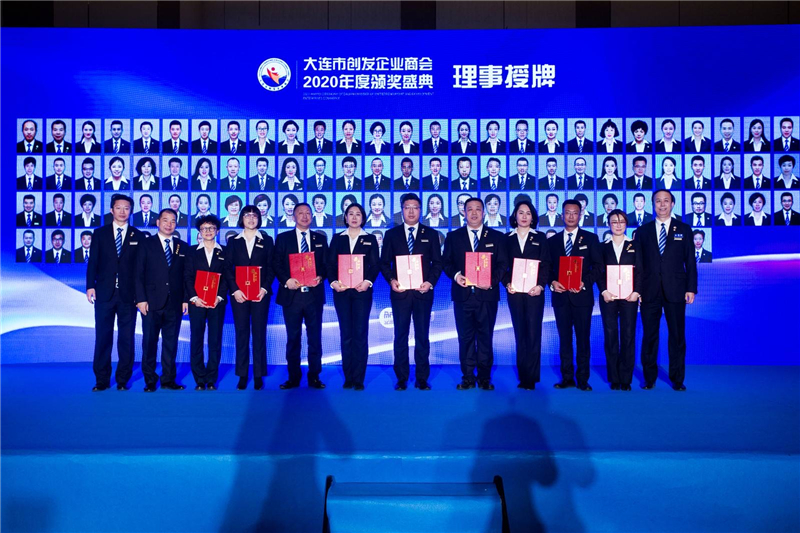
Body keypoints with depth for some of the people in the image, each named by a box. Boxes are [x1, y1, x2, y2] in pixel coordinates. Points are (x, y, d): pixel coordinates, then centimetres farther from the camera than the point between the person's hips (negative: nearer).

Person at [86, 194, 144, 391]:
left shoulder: (138, 236, 7)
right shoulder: (99, 233, 9)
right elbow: (92, 262, 4)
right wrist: (90, 286, -7)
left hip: (128, 295, 0)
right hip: (104, 293, 0)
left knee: (126, 339, 4)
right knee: (103, 338, 4)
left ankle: (123, 380, 13)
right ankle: (102, 380, 13)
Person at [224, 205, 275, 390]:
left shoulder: (266, 240, 8)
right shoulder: (233, 241, 10)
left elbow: (271, 267, 3)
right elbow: (227, 268, 4)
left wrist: (265, 288, -10)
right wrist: (235, 290, -9)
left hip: (261, 293, -1)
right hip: (238, 293, 1)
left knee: (259, 333, 0)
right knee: (241, 333, 3)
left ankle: (259, 375, 6)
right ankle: (242, 375, 8)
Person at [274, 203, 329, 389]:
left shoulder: (321, 239, 12)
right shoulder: (283, 238, 8)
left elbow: (326, 264, 9)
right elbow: (277, 265, 3)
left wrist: (320, 277, -10)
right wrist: (286, 280, -13)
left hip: (314, 295, 1)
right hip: (292, 295, -1)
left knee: (315, 337, 4)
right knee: (293, 338, 5)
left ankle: (314, 377, 12)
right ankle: (293, 377, 13)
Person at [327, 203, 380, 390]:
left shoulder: (370, 239, 8)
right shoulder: (337, 238, 11)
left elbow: (375, 265, 2)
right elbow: (330, 264, 6)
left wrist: (368, 281, -15)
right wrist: (333, 282, -11)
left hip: (362, 291, -1)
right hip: (341, 291, 1)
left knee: (360, 334, -2)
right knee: (346, 334, 4)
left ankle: (359, 379, 3)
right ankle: (348, 378, 10)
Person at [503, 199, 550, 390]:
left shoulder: (540, 238, 8)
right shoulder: (507, 238, 10)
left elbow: (546, 265, 1)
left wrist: (541, 285, -12)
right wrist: (507, 283, -9)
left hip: (534, 291, -2)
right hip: (514, 292, 2)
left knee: (533, 333, -5)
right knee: (520, 333, 6)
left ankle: (531, 378, -1)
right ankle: (522, 376, 12)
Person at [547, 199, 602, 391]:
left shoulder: (590, 238, 6)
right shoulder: (553, 240, 12)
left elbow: (598, 266, 0)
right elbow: (548, 267, 10)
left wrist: (584, 283, -13)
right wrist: (552, 282, -9)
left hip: (582, 295, -2)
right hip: (560, 295, 2)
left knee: (583, 338, 1)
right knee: (564, 338, 6)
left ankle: (583, 378, 7)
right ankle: (567, 377, 13)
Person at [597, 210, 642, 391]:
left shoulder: (634, 246, 11)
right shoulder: (603, 247, 10)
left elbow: (639, 271, 5)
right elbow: (599, 272, 3)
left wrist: (636, 292, -9)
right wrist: (604, 291, -12)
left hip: (629, 296, 0)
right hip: (608, 296, 0)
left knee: (628, 336, -2)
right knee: (610, 336, 0)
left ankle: (626, 379, 5)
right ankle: (614, 379, 6)